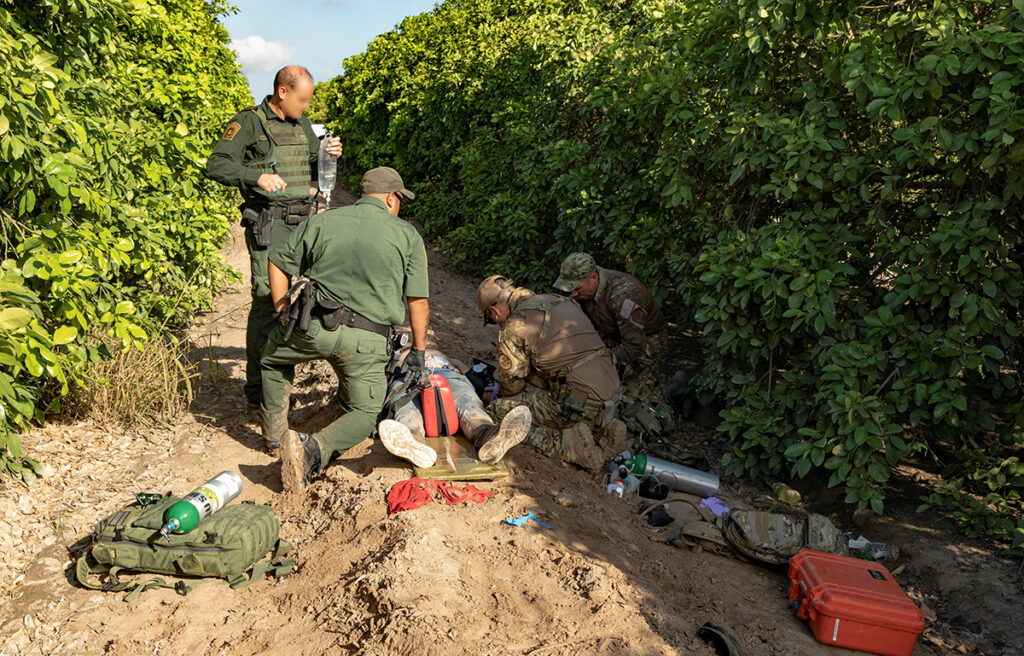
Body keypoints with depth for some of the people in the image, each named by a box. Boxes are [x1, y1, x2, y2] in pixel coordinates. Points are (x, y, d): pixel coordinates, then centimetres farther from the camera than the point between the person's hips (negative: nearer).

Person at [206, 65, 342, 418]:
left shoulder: (303, 126, 17)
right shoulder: (248, 123, -3)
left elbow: (313, 172, 26)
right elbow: (217, 165, -11)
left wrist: (329, 154, 4)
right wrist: (257, 177, -27)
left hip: (305, 222, 7)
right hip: (268, 223, -6)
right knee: (267, 298, -9)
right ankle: (257, 386, 0)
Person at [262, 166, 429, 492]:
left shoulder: (323, 220, 13)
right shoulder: (407, 235, 8)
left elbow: (279, 261, 15)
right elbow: (418, 302, 6)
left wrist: (284, 313, 23)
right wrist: (418, 350, 16)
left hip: (312, 325, 2)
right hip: (366, 340, -2)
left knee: (274, 357, 34)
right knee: (364, 413, 15)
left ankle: (275, 434, 35)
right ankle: (311, 449, -11)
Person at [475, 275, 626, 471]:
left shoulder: (515, 327, -7)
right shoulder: (561, 301, 16)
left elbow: (512, 383, 4)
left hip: (580, 403, -8)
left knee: (502, 410, 1)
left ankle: (568, 444, -10)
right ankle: (601, 431, 12)